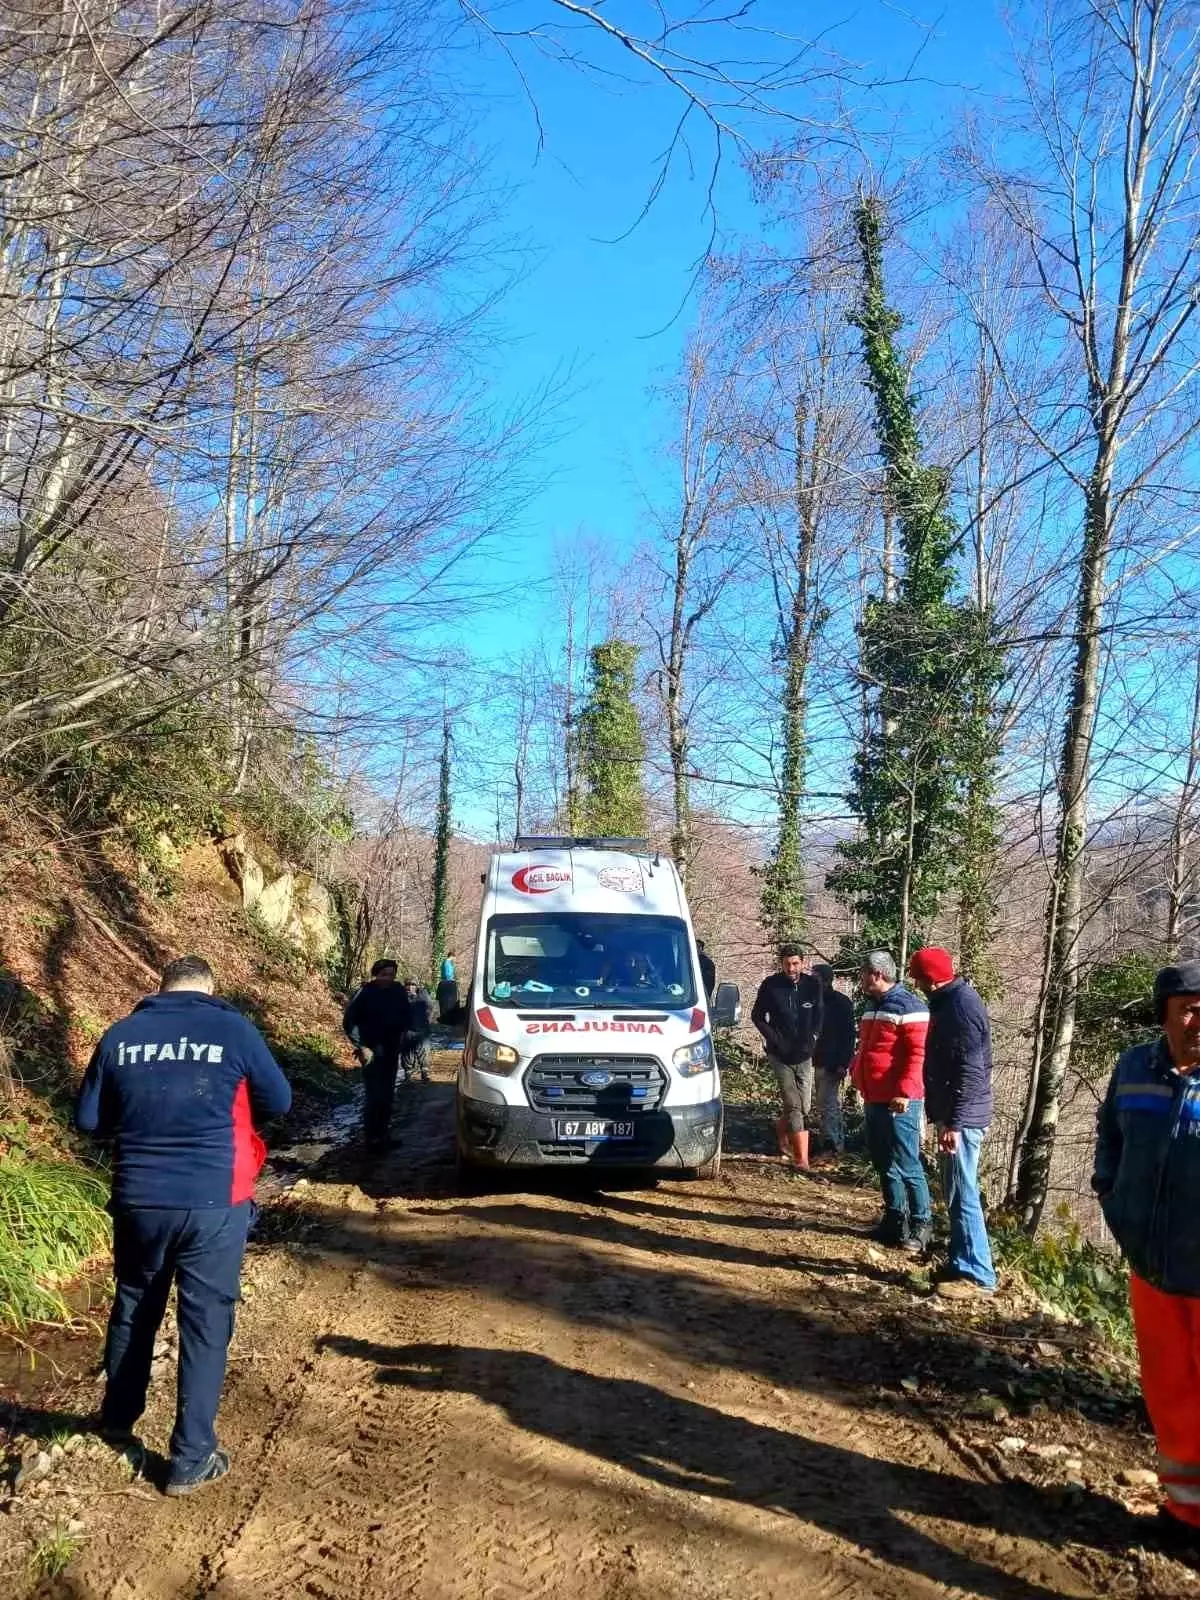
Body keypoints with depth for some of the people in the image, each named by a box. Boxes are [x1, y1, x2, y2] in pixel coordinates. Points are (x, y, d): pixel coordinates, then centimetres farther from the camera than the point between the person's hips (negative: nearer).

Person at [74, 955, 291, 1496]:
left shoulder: (121, 1034, 1)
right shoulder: (232, 1029, -6)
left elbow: (88, 1119, 8)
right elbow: (279, 1102, 3)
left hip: (138, 1200, 3)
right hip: (213, 1203, -3)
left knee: (133, 1310, 23)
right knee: (205, 1324, 8)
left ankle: (117, 1421, 42)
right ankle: (191, 1459, 13)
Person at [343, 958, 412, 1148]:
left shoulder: (399, 992, -1)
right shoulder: (365, 993, -14)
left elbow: (405, 1017, 14)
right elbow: (348, 1022, -10)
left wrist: (401, 1042, 8)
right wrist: (361, 1047, -12)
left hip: (391, 1051, 5)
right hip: (372, 1051, -5)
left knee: (387, 1095, 10)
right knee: (373, 1095, -9)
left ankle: (382, 1134, 21)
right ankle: (371, 1137, 0)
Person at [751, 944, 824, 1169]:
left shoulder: (813, 984, -4)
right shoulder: (770, 985, -8)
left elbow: (819, 1016, 9)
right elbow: (757, 1016, 2)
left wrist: (811, 1040, -2)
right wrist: (774, 1039, -6)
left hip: (804, 1056, 3)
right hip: (780, 1055, -3)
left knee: (804, 1108, 8)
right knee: (794, 1106, -9)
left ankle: (782, 1130, 39)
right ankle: (802, 1159, -6)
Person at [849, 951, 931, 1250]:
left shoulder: (908, 1007, -13)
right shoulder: (873, 1006, 16)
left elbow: (918, 1055, -19)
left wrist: (904, 1093, -24)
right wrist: (856, 1073, 16)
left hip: (899, 1102, -9)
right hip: (874, 1100, 9)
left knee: (905, 1166, -4)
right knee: (883, 1164, 15)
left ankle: (922, 1224, 7)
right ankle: (895, 1219, 25)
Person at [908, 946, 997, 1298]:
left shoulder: (961, 1005, -18)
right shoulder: (950, 1001, 13)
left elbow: (970, 1072, -23)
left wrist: (954, 1123, -25)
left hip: (962, 1119, -10)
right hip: (953, 1115, 10)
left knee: (963, 1196, -5)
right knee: (956, 1195, 16)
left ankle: (977, 1274, 2)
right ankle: (960, 1263, 25)